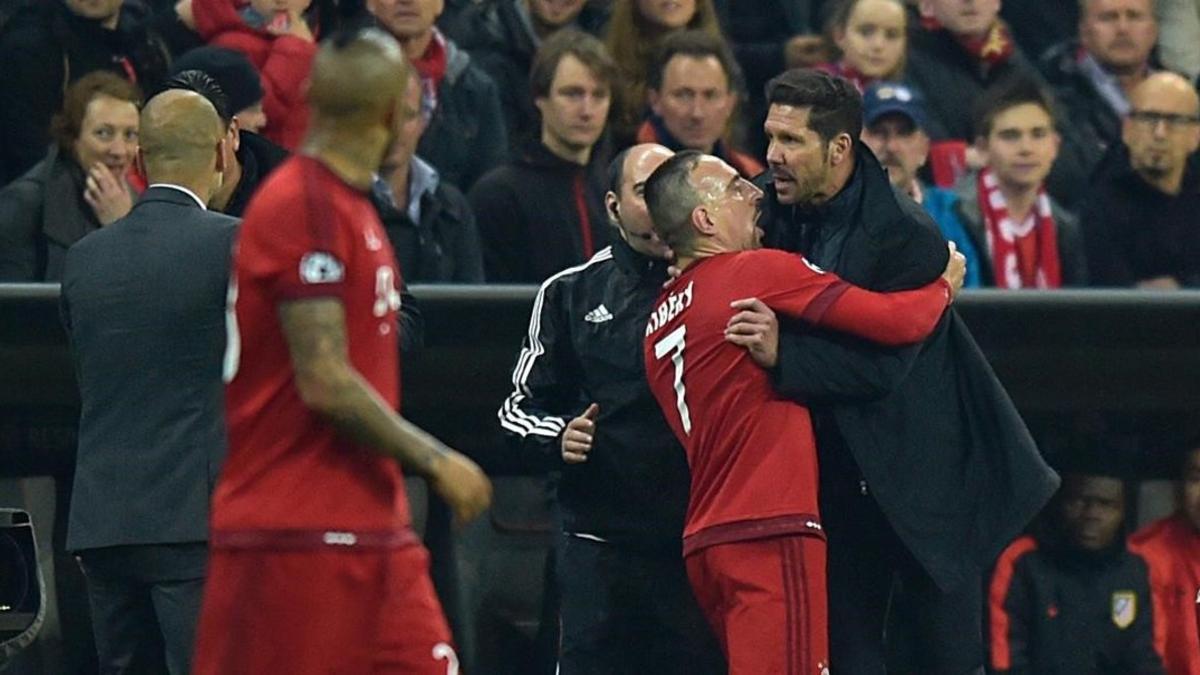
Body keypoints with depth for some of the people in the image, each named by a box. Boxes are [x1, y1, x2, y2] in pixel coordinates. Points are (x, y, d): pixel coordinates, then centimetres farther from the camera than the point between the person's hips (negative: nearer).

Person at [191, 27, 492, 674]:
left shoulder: (350, 204, 15)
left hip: (374, 533, 10)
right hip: (296, 538, -10)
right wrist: (434, 461, -13)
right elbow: (325, 383, -19)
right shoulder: (304, 207, -14)